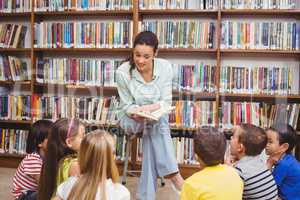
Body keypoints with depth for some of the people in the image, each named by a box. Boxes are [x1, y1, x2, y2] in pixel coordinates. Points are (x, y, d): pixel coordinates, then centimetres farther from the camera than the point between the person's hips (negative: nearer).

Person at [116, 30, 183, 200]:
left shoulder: (165, 67, -15)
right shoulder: (123, 72, -19)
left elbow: (166, 102, -12)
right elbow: (127, 106, -8)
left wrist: (148, 108, -33)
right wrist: (138, 112, -31)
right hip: (131, 119, -2)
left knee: (154, 123, -33)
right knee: (156, 122, -34)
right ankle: (173, 174, -32)